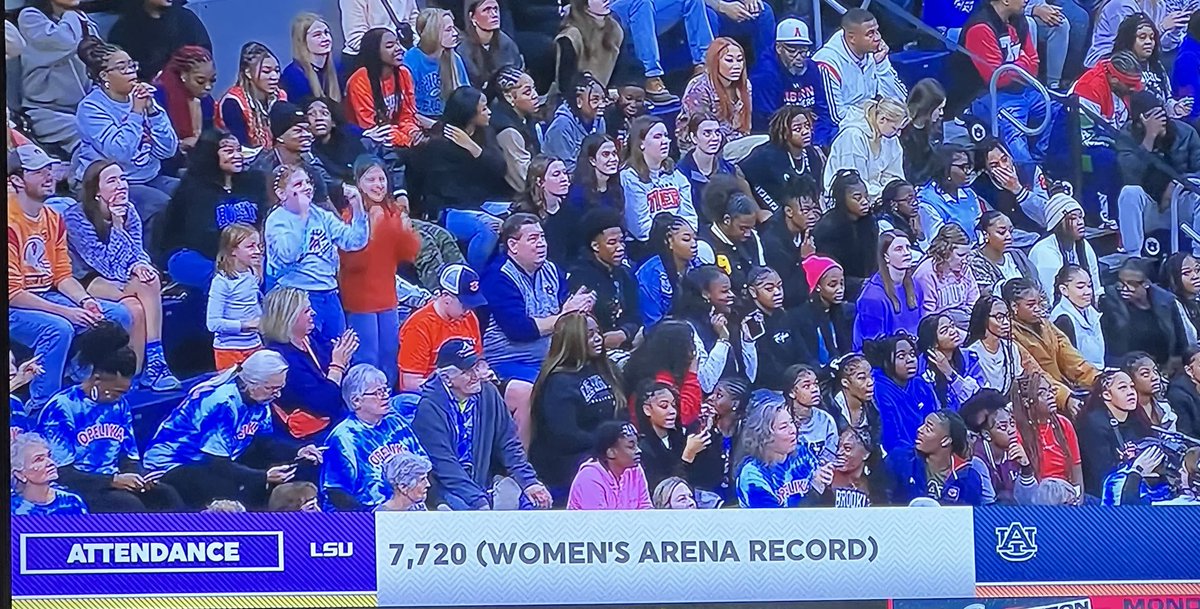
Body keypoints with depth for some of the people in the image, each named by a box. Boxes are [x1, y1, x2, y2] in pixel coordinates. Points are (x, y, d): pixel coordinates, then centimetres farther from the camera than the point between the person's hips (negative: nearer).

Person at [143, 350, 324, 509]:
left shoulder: (257, 396, -5)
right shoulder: (221, 402, -30)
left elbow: (264, 440, 7)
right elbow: (216, 465, -31)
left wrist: (297, 452, -11)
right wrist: (263, 477, -39)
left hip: (222, 460, 9)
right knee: (242, 493, -35)